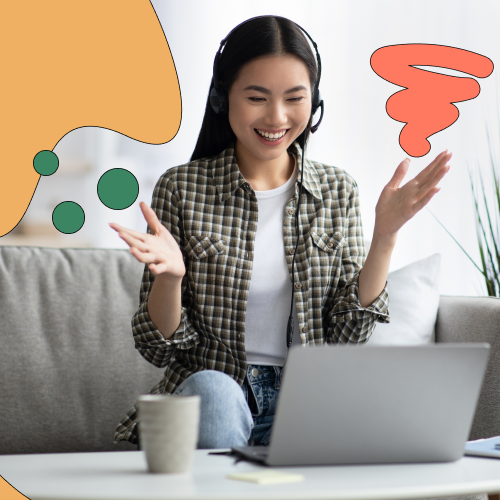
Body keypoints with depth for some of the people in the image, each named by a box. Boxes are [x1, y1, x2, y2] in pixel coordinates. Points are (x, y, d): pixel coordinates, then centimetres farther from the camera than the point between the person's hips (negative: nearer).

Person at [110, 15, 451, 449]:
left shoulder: (337, 192, 8)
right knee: (212, 388, -36)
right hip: (205, 398, -1)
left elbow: (346, 338, 2)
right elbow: (158, 348, 0)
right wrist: (169, 276, -20)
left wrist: (385, 237, -8)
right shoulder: (182, 189, 0)